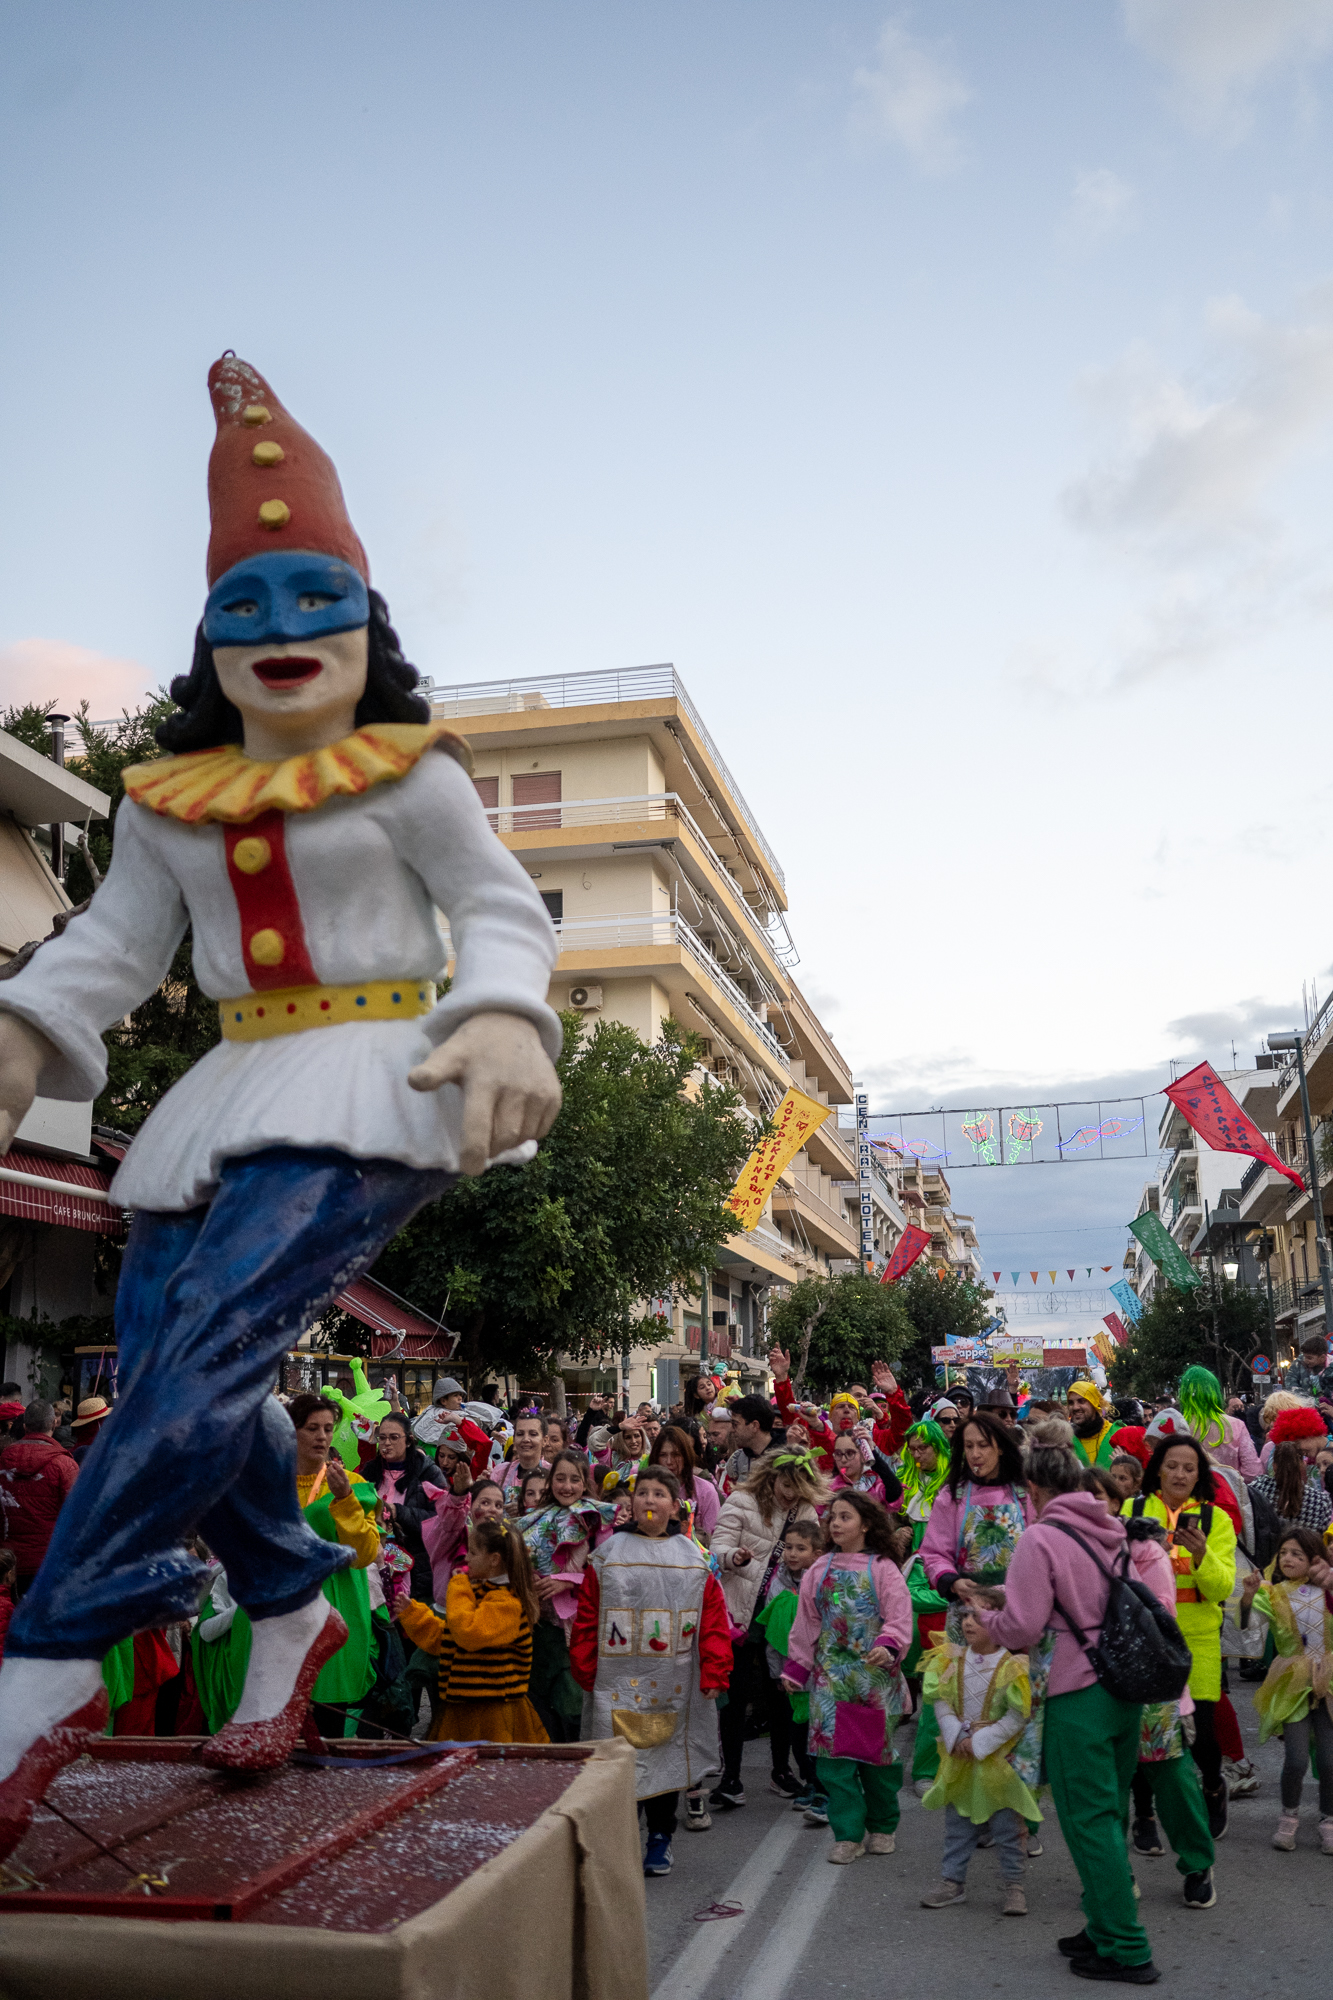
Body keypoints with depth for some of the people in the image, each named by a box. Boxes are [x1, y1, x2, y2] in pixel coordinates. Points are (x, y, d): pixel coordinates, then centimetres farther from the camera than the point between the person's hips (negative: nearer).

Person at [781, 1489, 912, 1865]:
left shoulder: (883, 1569, -2)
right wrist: (795, 1667, 11)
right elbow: (806, 1623, 13)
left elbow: (899, 1618, -8)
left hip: (875, 1674, -3)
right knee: (833, 1752, -4)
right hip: (830, 1672, 3)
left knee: (877, 1750, 6)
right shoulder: (820, 1570, 9)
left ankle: (882, 1827, 25)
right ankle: (848, 1835, 3)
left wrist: (888, 1648, -26)